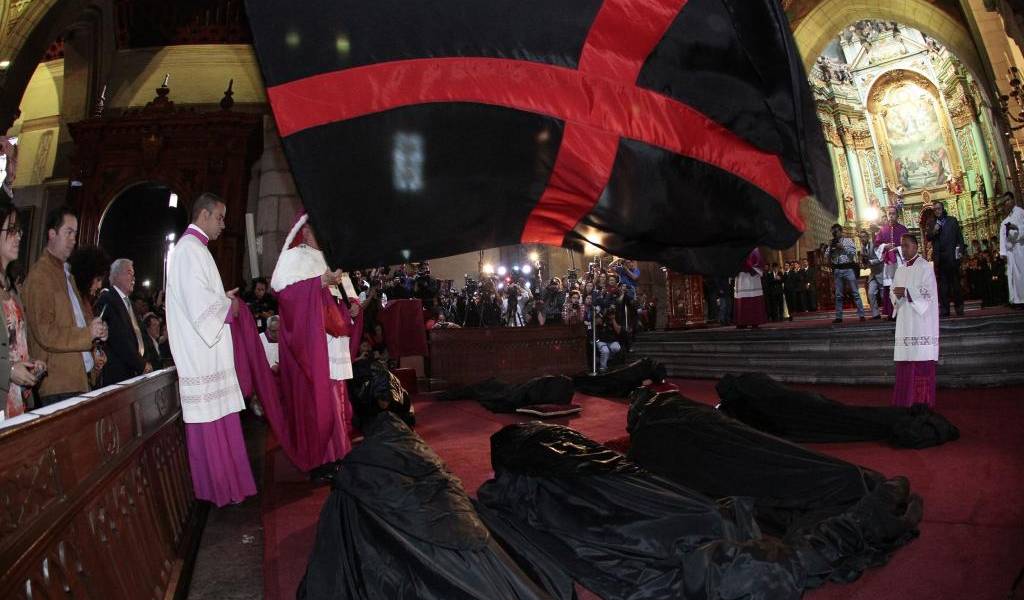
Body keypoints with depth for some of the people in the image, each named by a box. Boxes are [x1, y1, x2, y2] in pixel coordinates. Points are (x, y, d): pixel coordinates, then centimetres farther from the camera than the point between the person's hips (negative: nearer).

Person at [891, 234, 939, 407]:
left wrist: (906, 292, -19)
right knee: (905, 363, 3)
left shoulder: (925, 267, -2)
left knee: (922, 360, -6)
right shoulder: (900, 270, 17)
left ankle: (923, 399, -1)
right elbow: (894, 294, 14)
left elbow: (929, 293, -11)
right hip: (905, 320, 6)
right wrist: (897, 295, -8)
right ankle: (907, 399, 6)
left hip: (921, 320, -6)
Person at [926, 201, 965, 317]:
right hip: (939, 258, 1)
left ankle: (959, 308, 7)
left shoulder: (952, 220, 10)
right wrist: (933, 231, -13)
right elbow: (928, 238, 7)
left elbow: (959, 236, 7)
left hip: (952, 256, -1)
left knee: (955, 282, 1)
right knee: (942, 284, 1)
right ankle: (944, 310, 1)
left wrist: (960, 251, -2)